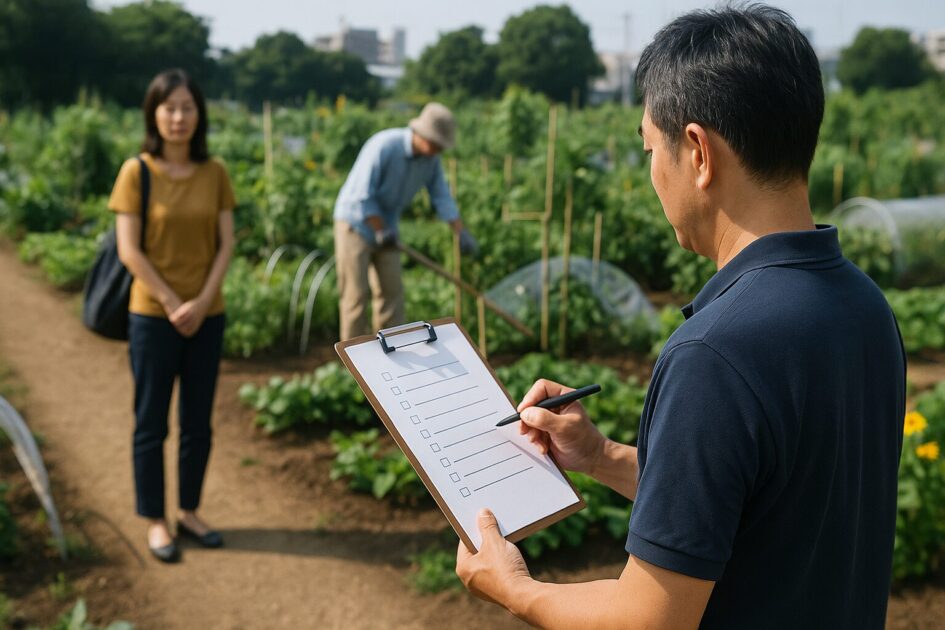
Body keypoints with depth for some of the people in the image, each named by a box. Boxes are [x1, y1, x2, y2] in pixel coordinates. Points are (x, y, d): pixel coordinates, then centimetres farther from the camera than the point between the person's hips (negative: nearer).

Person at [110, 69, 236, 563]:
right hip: (153, 316, -3)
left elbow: (226, 244, 1)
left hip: (207, 316, 3)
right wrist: (173, 305, -14)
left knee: (198, 423, 12)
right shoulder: (136, 172, -7)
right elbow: (129, 251, -10)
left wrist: (201, 303, -10)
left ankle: (190, 513, 27)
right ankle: (155, 522, 19)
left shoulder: (214, 173, 2)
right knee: (152, 424, 6)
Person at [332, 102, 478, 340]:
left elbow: (442, 197, 0)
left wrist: (462, 233, -10)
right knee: (356, 292, -5)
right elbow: (362, 195, -26)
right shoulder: (383, 146, -28)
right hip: (355, 222, -7)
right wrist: (381, 231, -20)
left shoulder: (431, 159, -5)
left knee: (391, 291, 3)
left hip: (385, 225, 7)